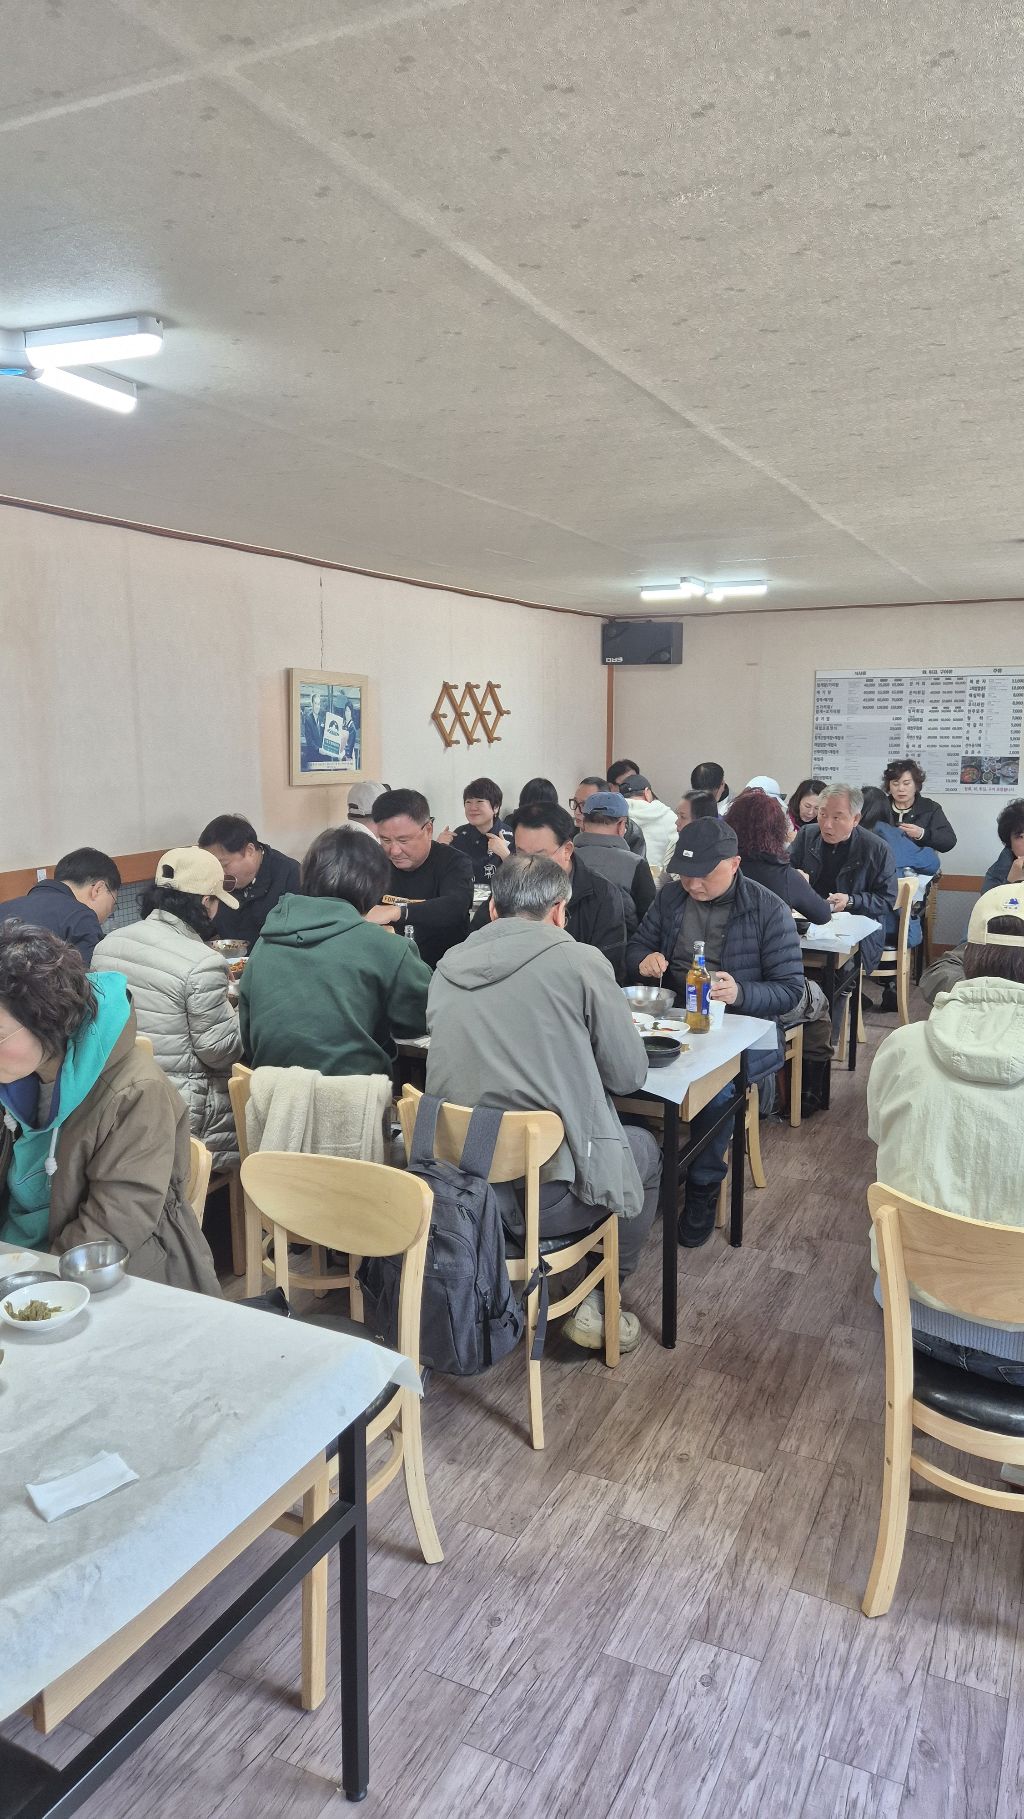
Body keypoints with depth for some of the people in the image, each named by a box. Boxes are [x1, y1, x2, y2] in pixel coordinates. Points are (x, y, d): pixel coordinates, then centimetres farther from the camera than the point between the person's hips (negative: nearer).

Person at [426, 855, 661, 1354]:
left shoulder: (448, 967, 4)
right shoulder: (580, 962, -9)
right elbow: (630, 1075, -2)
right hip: (544, 1196, -5)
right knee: (644, 1150, 26)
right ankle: (597, 1303, 27)